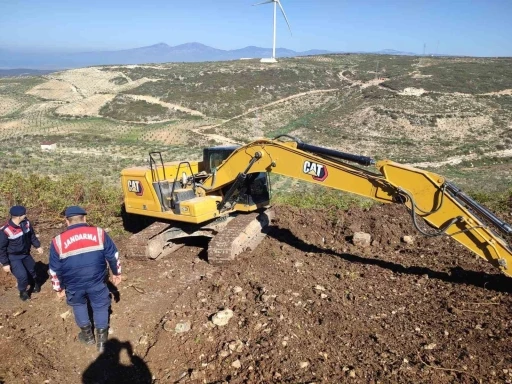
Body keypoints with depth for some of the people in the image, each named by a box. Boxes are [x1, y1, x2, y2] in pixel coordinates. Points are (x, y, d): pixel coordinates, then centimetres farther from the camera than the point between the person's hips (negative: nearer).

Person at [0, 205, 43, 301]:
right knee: (22, 275, -11)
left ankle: (35, 284, 52)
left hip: (26, 254, 6)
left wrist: (37, 246, 10)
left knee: (32, 270, 23)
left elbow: (32, 235, 7)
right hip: (13, 257, -6)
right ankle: (23, 292, 19)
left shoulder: (26, 223, -15)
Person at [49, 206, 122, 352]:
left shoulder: (58, 241, -7)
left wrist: (59, 288, 15)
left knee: (79, 305, 28)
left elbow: (55, 269, 1)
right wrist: (116, 273, 14)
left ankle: (87, 335, 40)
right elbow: (113, 255, 0)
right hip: (96, 281, -1)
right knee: (100, 306, 19)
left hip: (74, 285, 1)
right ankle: (101, 340, 27)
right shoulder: (99, 233, -8)